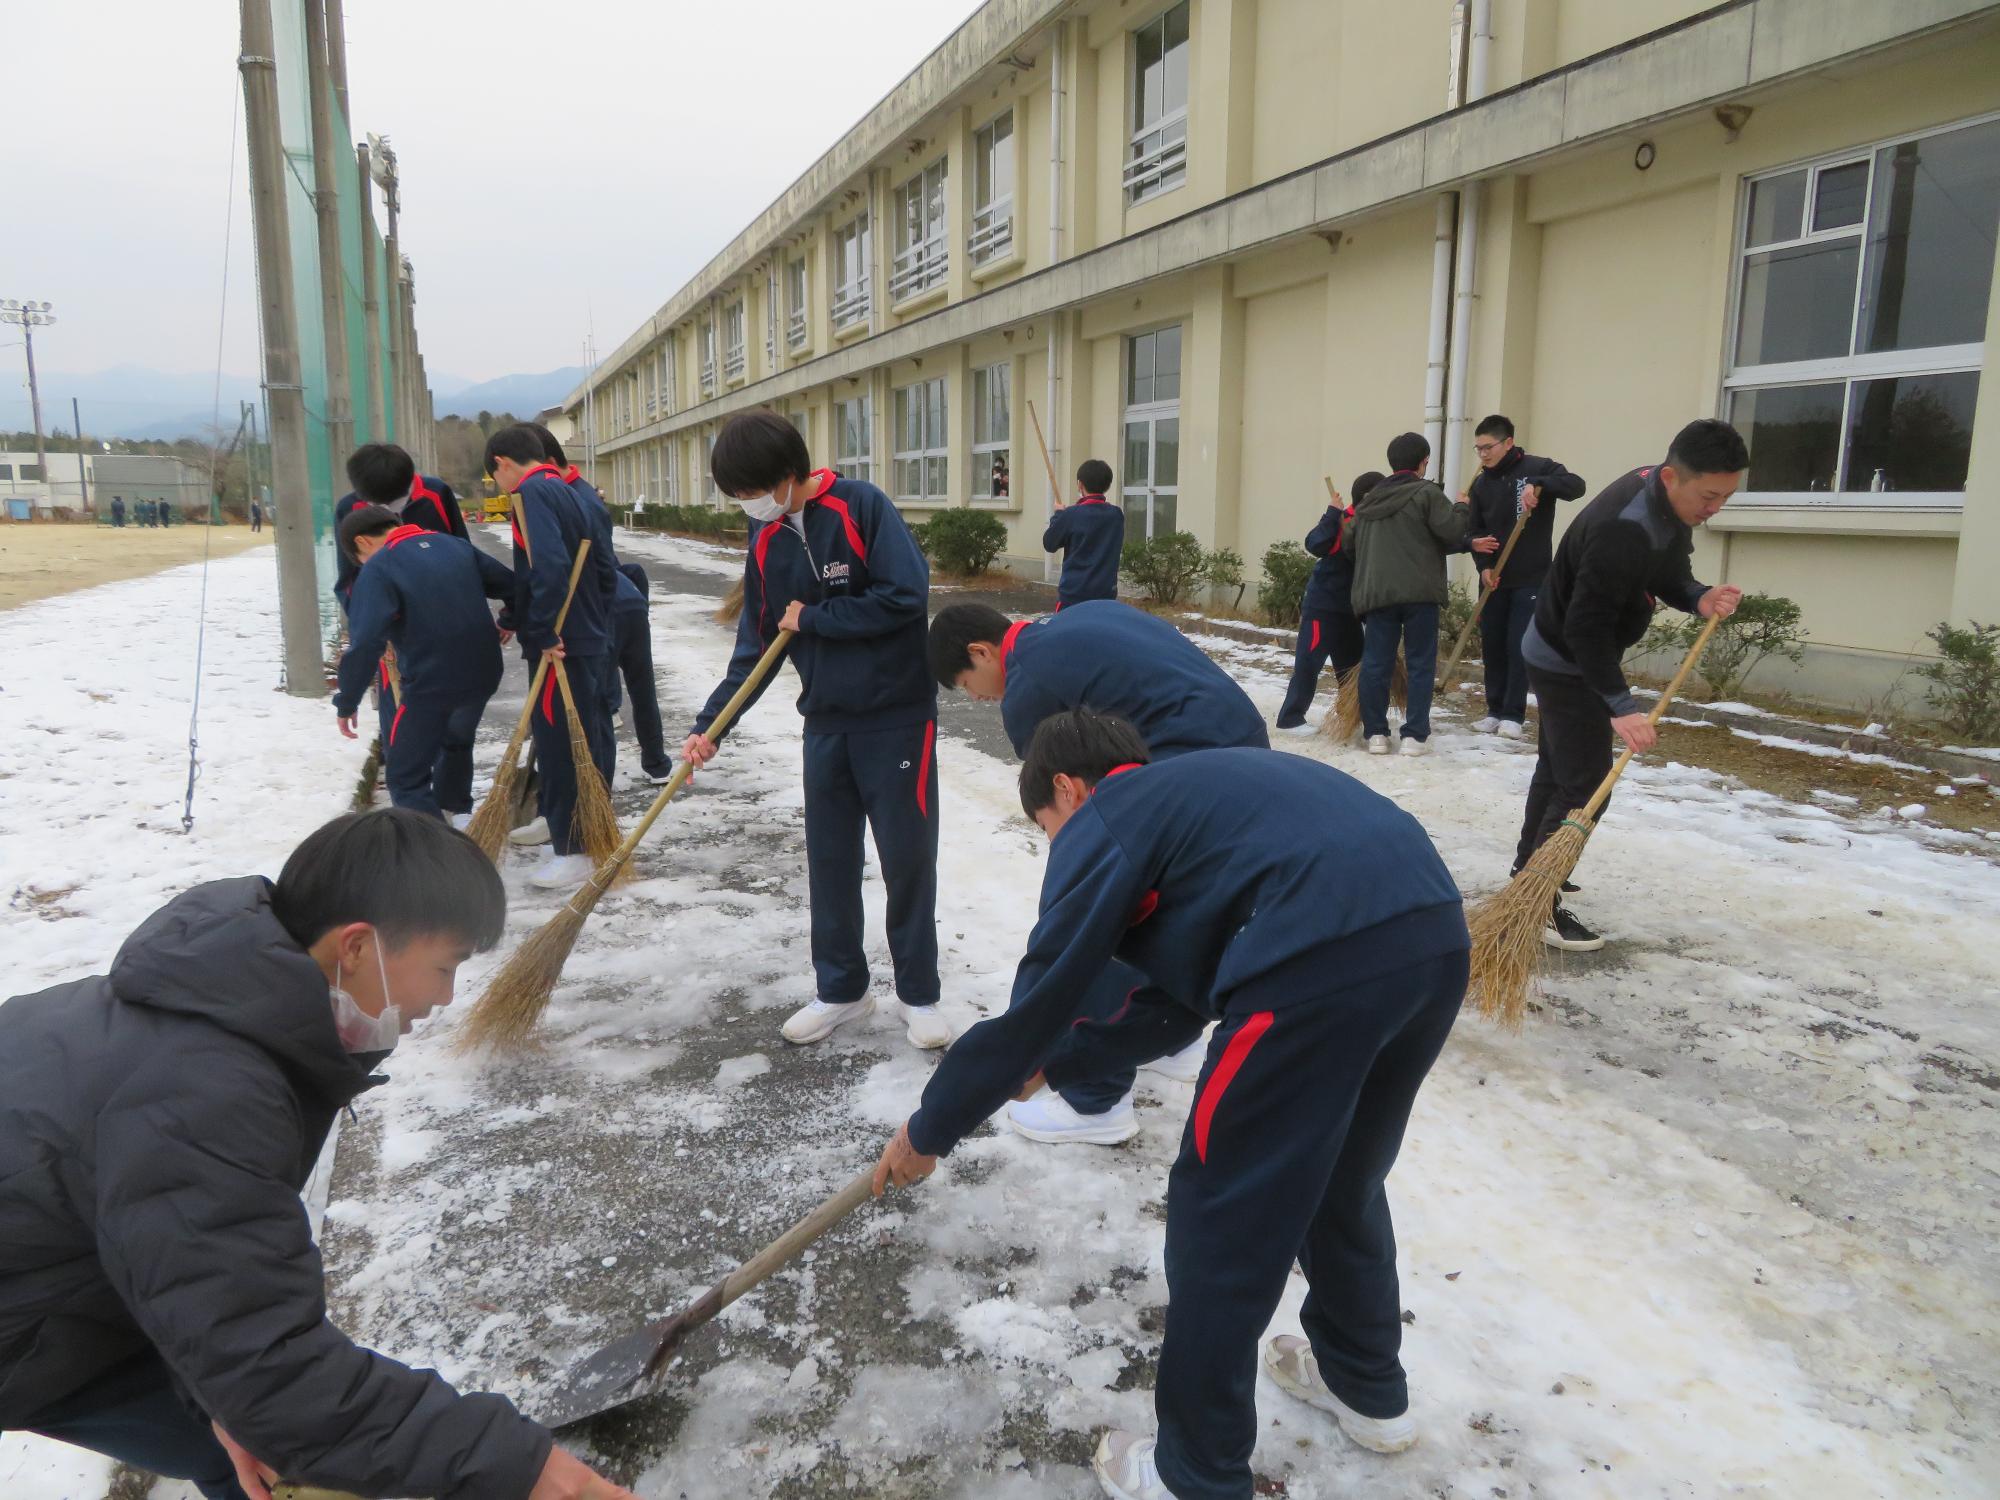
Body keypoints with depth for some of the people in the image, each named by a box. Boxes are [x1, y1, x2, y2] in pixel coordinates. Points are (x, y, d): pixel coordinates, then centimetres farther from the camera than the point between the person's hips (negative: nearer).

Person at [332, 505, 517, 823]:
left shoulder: (378, 569, -10)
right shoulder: (455, 545, 8)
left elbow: (365, 643, -20)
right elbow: (511, 584, 14)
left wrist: (346, 702, -11)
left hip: (430, 684, -7)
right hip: (482, 674, 7)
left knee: (405, 774, 6)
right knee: (456, 742, 34)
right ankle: (458, 812, 51)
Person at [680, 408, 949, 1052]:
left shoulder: (862, 507, -13)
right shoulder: (766, 542, 4)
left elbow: (906, 595, -22)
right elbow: (755, 648, 8)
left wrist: (811, 618, -13)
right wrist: (708, 725, 0)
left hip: (897, 715, -5)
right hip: (826, 720, 6)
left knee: (908, 856, 3)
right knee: (829, 859, 10)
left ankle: (919, 993, 18)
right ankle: (841, 988, 26)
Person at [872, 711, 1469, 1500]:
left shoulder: (1104, 821, 10)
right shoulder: (1197, 790, 33)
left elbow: (1035, 1002, 9)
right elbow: (1180, 996, 35)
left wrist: (928, 1130, 21)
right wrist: (1057, 1061, 43)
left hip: (1326, 959, -9)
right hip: (1435, 934, 9)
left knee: (1219, 1215, 10)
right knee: (1340, 1181, 30)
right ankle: (1369, 1389, 51)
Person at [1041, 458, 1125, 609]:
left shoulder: (1071, 515, -12)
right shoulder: (1116, 515, 2)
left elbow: (1049, 544, -1)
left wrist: (1058, 515, 13)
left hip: (1074, 593, -3)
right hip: (1106, 593, 4)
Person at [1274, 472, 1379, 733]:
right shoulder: (1344, 521, -15)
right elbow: (1314, 545, -29)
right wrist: (1332, 514, -32)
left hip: (1348, 607, 8)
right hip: (1322, 605, -8)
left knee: (1353, 662, 14)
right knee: (1308, 662, -6)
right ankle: (1290, 718, 0)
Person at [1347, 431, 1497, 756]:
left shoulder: (1369, 501, 18)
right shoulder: (1426, 492, -1)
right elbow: (1451, 532, -7)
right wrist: (1460, 507, 13)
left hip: (1375, 592, 4)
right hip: (1419, 592, -4)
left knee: (1375, 663, 5)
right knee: (1420, 664, 3)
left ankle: (1375, 733, 5)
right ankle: (1415, 736, 1)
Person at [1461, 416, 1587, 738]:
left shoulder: (1536, 467, -4)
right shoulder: (1481, 484, 7)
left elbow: (1577, 485, -17)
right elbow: (1475, 532, 5)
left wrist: (1538, 484, -31)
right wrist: (1483, 566, -10)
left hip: (1531, 578, -4)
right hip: (1493, 578, 4)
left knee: (1519, 647, -5)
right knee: (1491, 646, 6)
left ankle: (1514, 715, 2)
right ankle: (1495, 710, 17)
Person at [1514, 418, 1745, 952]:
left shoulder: (1668, 501, -4)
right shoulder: (1622, 529, -33)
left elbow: (1668, 576, 8)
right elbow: (1586, 627, -32)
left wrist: (1701, 599, -13)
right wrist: (1620, 705, -32)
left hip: (1564, 655, 10)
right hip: (1566, 663, -10)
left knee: (1558, 768, 21)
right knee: (1585, 784, -9)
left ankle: (1528, 872, 37)